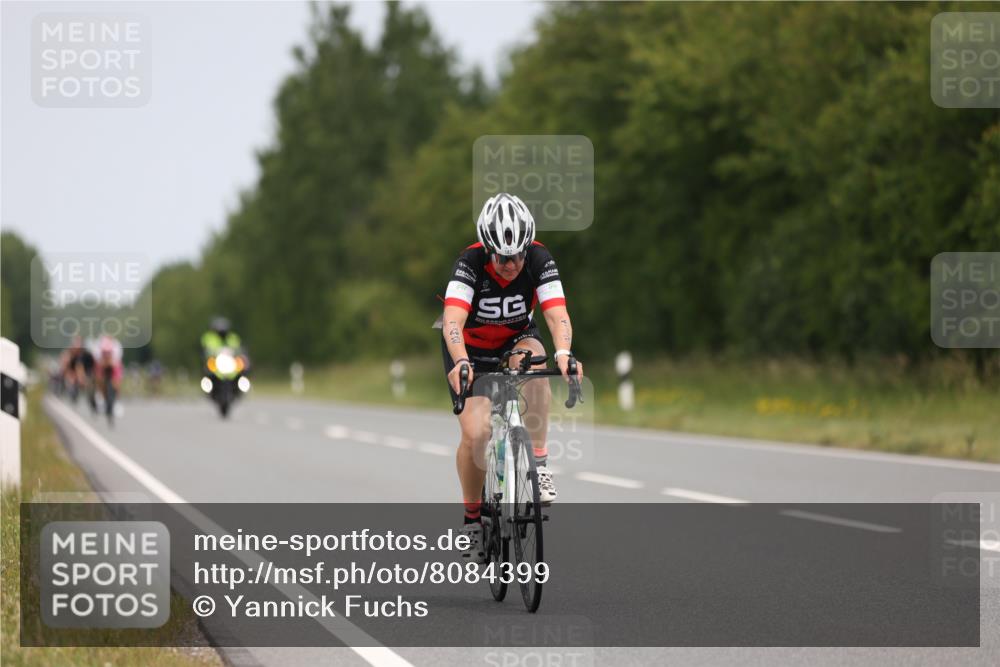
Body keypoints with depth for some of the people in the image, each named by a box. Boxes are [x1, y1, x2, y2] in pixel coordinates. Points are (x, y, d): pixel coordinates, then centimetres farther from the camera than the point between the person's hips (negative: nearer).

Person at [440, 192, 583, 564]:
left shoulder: (539, 260, -26)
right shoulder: (470, 263, -31)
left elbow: (557, 314, -36)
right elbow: (453, 321, -43)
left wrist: (563, 353, -56)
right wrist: (460, 363, -62)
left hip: (516, 338, 2)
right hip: (470, 347, -2)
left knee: (534, 365, -35)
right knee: (475, 433, -17)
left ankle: (538, 465, -26)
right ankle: (472, 518, 4)